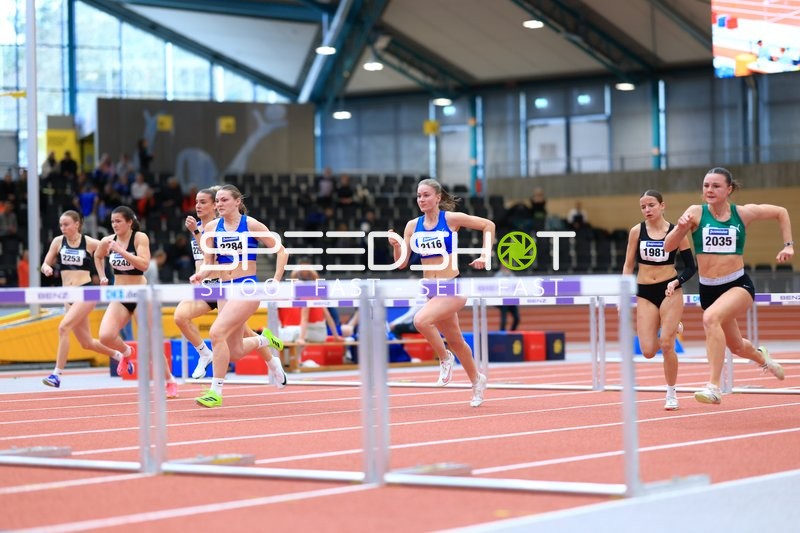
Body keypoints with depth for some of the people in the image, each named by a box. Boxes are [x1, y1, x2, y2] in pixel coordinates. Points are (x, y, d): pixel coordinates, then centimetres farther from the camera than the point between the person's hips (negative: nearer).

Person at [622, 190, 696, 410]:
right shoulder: (637, 231, 0)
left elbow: (690, 267, 1)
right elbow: (628, 265, 6)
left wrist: (677, 281, -18)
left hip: (670, 292, -2)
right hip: (644, 294, 2)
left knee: (666, 345, -11)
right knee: (648, 351, -6)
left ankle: (671, 393, 9)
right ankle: (672, 328, 29)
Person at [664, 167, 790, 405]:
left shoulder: (743, 213, -3)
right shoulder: (696, 213, -4)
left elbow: (781, 212, 14)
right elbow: (668, 247, -12)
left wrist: (788, 245, 7)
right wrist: (680, 227, -30)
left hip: (738, 285, -3)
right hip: (708, 289, 3)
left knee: (711, 317, -34)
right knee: (737, 346, 20)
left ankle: (714, 386, -33)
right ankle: (761, 357, 58)